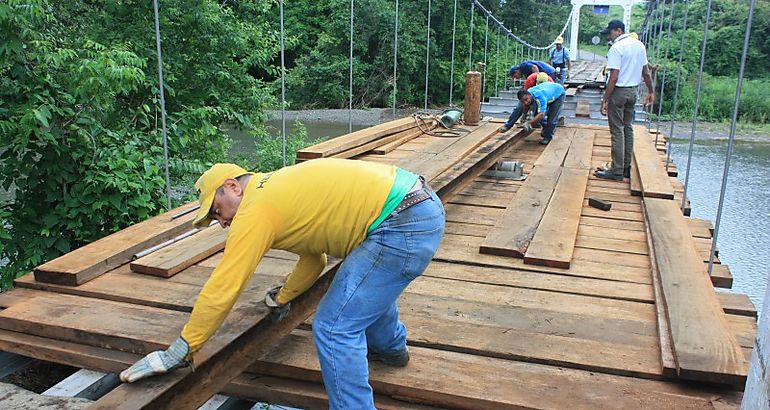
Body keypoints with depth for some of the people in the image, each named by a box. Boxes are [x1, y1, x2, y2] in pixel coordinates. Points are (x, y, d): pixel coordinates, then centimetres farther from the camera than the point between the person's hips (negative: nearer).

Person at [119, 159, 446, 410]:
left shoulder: (255, 209, -7)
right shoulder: (279, 190, 20)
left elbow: (221, 289, -7)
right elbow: (313, 257, 29)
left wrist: (176, 354, 1)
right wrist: (283, 297, 37)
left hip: (403, 226, -11)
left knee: (334, 328, -5)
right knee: (369, 285, 36)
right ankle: (390, 347, 60)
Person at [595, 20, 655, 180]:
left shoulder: (616, 48, -14)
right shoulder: (639, 45, 10)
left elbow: (614, 77, -19)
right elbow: (646, 72, 14)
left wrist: (605, 100, -18)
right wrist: (651, 91, 24)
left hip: (619, 91, -8)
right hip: (633, 91, 8)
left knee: (617, 131, -4)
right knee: (628, 128, 14)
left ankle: (617, 171, -1)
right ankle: (626, 168, 20)